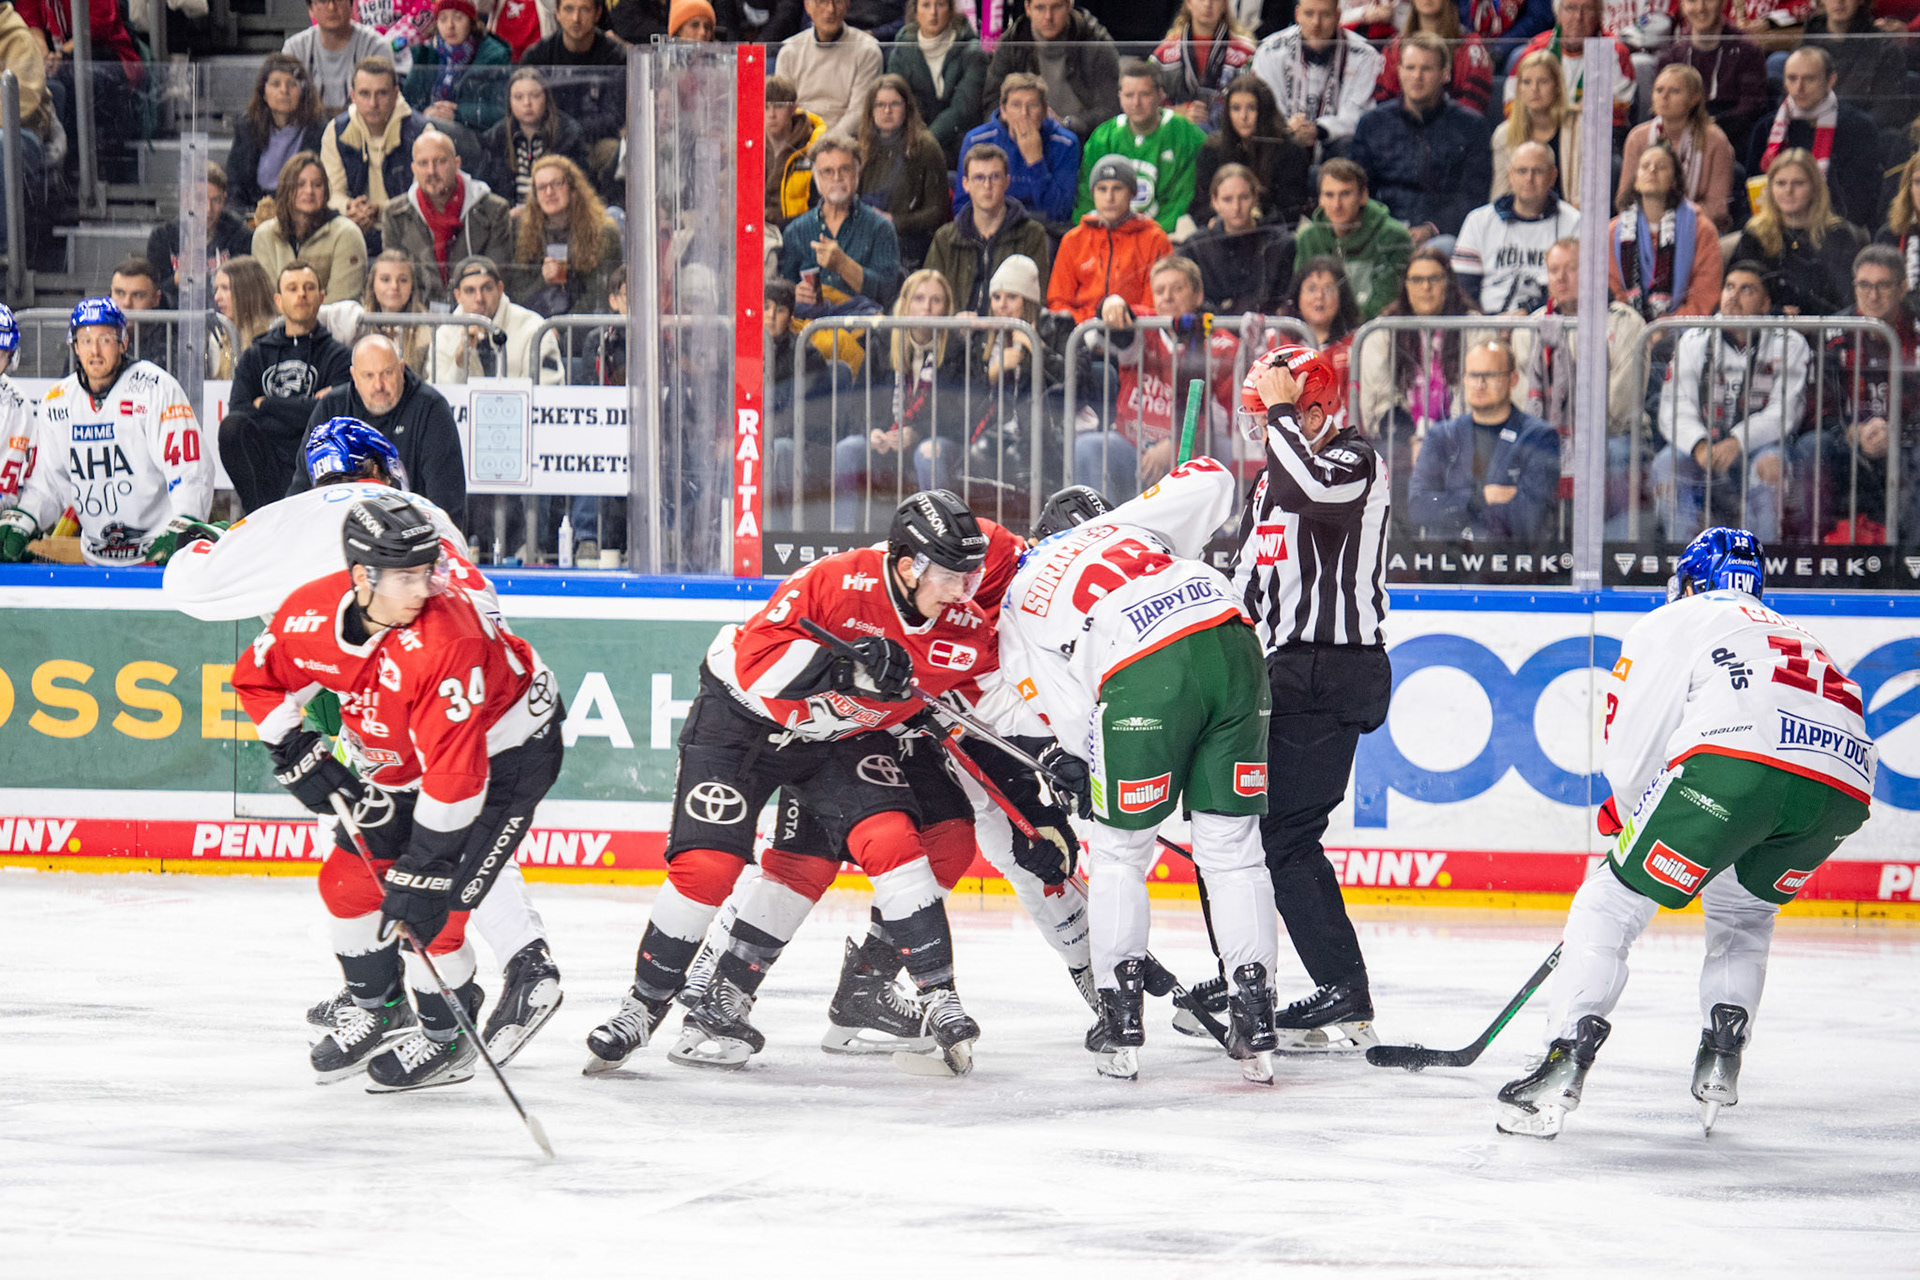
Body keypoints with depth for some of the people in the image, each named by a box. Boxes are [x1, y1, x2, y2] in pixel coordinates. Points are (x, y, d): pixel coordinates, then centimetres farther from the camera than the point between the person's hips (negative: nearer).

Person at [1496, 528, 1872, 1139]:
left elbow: (1631, 759, 15)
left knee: (1614, 901, 6)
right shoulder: (1797, 637, 43)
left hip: (1734, 759, -5)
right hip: (1843, 787, 5)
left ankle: (1564, 1065, -6)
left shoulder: (1671, 623, 25)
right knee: (1741, 913, 30)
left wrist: (1629, 814, 36)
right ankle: (1720, 1060, 14)